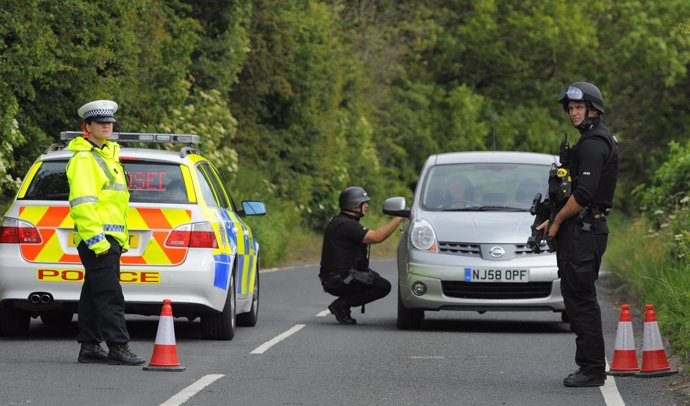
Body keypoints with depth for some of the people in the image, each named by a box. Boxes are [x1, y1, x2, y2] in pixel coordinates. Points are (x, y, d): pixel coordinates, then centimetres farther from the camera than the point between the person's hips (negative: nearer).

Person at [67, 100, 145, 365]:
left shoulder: (108, 155, 21)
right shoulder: (83, 158, -10)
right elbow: (81, 201, -19)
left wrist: (122, 238, 24)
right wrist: (95, 237, -24)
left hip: (110, 237, 10)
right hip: (97, 237, -10)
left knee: (94, 294, 11)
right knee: (110, 295, -13)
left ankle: (89, 347, 15)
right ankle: (118, 348, -16)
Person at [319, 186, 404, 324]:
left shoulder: (338, 221, 16)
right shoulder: (346, 225, -18)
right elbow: (377, 237, -23)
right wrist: (398, 219, -17)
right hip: (338, 280, -10)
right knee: (383, 286, -14)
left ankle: (342, 305, 12)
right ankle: (341, 305, -9)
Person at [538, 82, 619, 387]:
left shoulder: (593, 144, -15)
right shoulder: (599, 140, 19)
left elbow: (583, 193, -23)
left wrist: (557, 221, -11)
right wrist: (555, 219, 13)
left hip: (582, 232, -11)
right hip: (588, 228, 11)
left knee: (580, 299, -9)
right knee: (579, 299, 13)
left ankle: (592, 370, -8)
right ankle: (591, 367, 17)